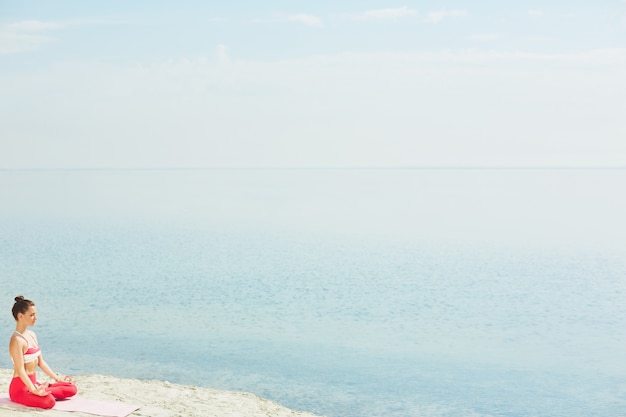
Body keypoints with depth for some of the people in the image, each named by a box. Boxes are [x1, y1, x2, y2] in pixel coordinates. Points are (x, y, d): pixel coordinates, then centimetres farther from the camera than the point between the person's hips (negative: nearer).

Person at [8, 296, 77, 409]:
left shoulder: (32, 335, 10)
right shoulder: (17, 340, -18)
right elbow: (20, 370, -23)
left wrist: (56, 378, 17)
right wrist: (33, 390, -32)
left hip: (33, 383, 9)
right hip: (20, 388, -9)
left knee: (72, 389, 1)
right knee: (49, 401, -35)